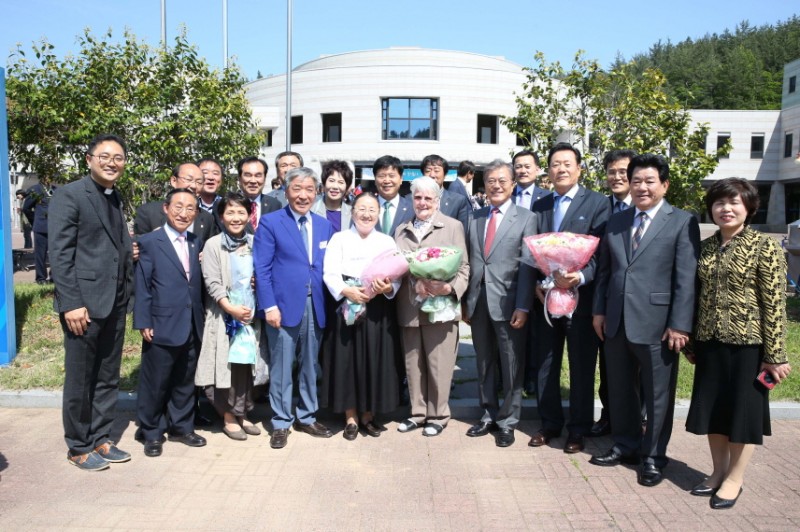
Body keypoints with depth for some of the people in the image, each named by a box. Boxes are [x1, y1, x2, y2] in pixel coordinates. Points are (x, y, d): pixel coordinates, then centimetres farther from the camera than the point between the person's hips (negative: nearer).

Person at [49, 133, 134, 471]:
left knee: (108, 379, 14)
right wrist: (71, 303, -17)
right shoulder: (69, 195, -7)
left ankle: (100, 439, 28)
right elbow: (60, 253, -12)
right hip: (84, 303, -7)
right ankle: (78, 447, 21)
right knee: (79, 380, 6)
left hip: (115, 303, 7)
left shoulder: (116, 199, 13)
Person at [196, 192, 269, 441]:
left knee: (246, 365, 8)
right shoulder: (213, 245, -4)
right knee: (226, 365, 0)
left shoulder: (254, 243, 6)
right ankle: (228, 417, 14)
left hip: (251, 314, 3)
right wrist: (231, 308, -19)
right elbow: (212, 282, -9)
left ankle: (242, 415, 22)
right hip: (224, 315, -3)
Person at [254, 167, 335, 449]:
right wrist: (269, 306, -14)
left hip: (316, 307, 4)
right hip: (284, 306, -4)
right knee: (281, 369, 5)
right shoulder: (270, 222, -2)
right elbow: (262, 268, -7)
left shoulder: (325, 226, 11)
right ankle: (281, 423, 19)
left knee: (310, 366, 14)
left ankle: (307, 417, 28)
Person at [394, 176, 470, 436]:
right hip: (409, 308, 4)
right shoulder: (401, 230, 17)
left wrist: (451, 288, -20)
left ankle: (438, 415, 17)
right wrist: (414, 283, -9)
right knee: (413, 364, 12)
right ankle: (418, 413, 25)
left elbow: (463, 266, -1)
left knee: (439, 365, 2)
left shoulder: (453, 226, 4)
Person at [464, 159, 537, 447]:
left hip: (508, 302, -4)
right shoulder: (475, 218, 12)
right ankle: (489, 415, 29)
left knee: (511, 365, 6)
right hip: (478, 301, 5)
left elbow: (527, 265, -8)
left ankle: (507, 421, 20)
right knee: (484, 363, 15)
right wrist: (465, 300, 5)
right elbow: (470, 261, 10)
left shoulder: (526, 218, -1)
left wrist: (523, 307, -14)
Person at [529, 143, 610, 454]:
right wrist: (536, 284, -6)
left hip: (581, 298, -4)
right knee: (545, 366, 12)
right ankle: (550, 423, 28)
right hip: (545, 298, 4)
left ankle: (578, 430, 23)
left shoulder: (597, 203, -3)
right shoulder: (539, 207, 12)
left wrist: (580, 277, -25)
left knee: (581, 368, 8)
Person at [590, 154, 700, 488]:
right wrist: (599, 310, 7)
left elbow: (686, 279, -9)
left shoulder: (682, 222, -4)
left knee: (658, 394, 8)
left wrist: (679, 325, -13)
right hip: (616, 322, 5)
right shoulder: (616, 222, 11)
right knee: (620, 390, 16)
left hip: (657, 324, -5)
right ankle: (625, 446, 34)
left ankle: (653, 456, 25)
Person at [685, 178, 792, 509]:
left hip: (748, 343, -5)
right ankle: (718, 471, 30)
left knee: (743, 410, 7)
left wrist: (775, 354, -12)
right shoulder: (705, 247, 6)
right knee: (712, 408, 13)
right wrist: (692, 343, 11)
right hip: (710, 343, 5)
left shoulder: (765, 247, -9)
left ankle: (735, 478, 22)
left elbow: (775, 304, -10)